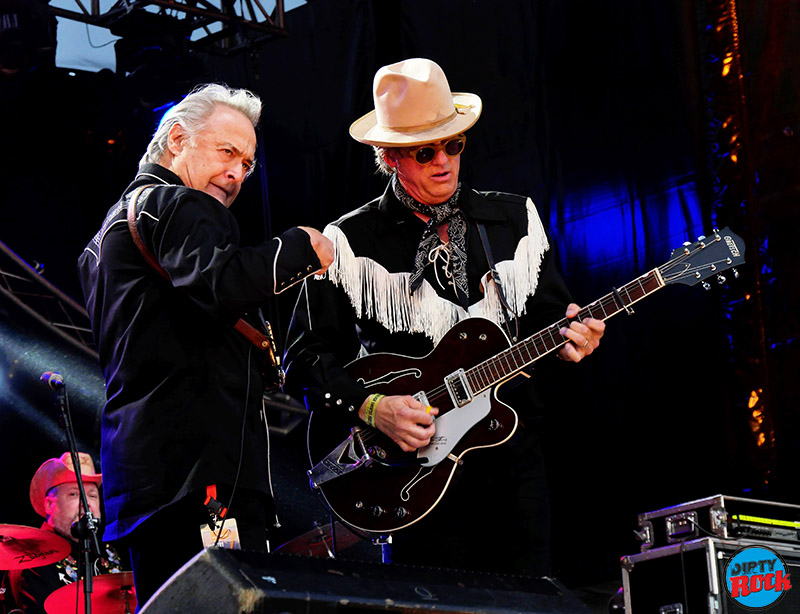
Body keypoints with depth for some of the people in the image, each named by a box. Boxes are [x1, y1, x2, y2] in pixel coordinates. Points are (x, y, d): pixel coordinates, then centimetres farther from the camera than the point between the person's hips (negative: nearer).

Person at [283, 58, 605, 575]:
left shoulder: (517, 219, 11)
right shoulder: (349, 242, 0)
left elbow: (548, 314, 15)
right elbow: (307, 358, 0)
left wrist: (568, 336, -8)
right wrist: (370, 407, -14)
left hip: (514, 459, 3)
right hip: (416, 471, -3)